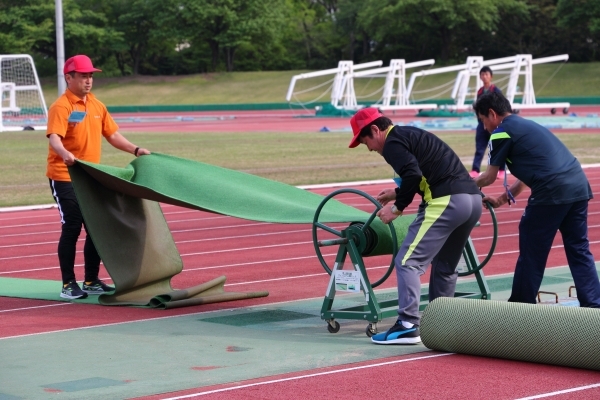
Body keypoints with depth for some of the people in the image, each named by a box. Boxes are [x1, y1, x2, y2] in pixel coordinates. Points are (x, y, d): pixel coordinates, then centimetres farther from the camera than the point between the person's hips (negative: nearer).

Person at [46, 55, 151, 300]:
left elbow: (111, 134, 15)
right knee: (71, 228, -5)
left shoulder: (97, 106, 9)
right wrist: (65, 154, -45)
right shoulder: (61, 107, -12)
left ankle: (92, 282, 18)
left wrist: (135, 150, 5)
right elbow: (54, 137, -26)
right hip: (65, 178, -7)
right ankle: (68, 285, 4)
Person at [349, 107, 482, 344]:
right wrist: (398, 194, 31)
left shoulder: (392, 142, -2)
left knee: (408, 262, -7)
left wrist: (397, 208, -8)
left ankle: (408, 326, -12)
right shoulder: (410, 135, 26)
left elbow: (413, 175, -17)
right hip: (473, 199, 9)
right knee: (444, 266, 20)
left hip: (446, 203, -9)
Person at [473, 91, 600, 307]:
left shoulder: (502, 132, 1)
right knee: (579, 251, 11)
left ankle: (521, 306, 17)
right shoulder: (525, 126, 26)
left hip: (553, 192, -8)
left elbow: (489, 177, 9)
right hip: (579, 187, 8)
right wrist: (503, 198, 32)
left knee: (532, 252, 6)